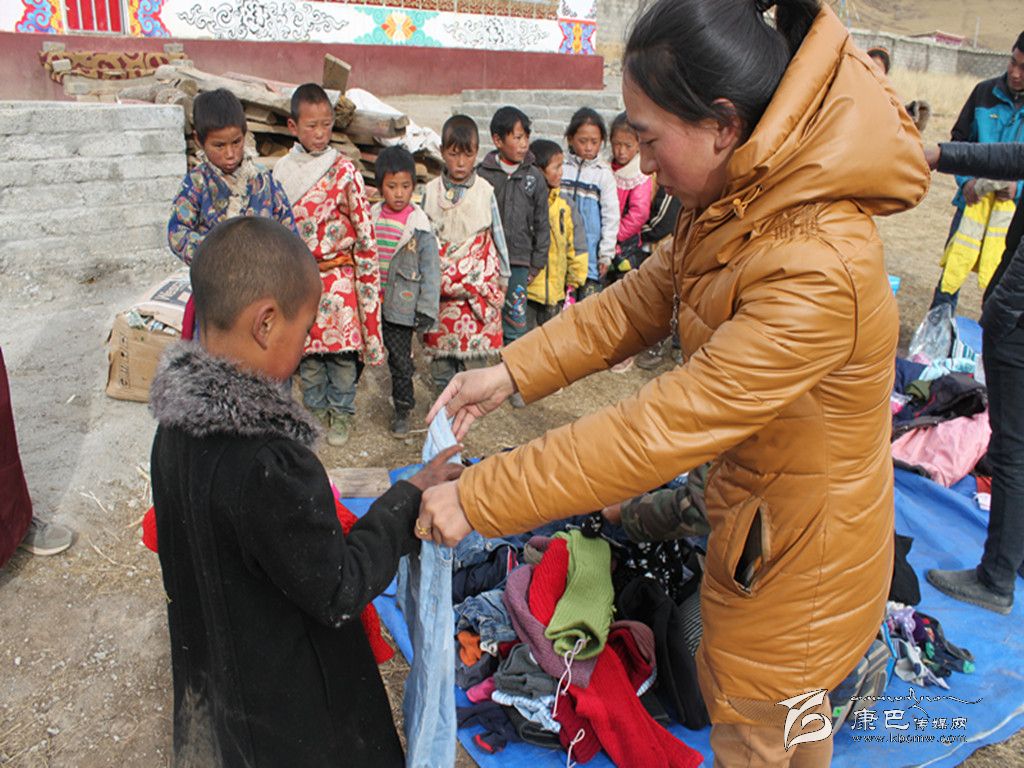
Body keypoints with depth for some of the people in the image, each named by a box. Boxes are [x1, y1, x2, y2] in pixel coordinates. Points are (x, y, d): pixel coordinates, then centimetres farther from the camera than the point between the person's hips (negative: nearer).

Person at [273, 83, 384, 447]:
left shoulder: (344, 169, -5)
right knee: (308, 349, 10)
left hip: (340, 276, -2)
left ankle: (341, 412, 23)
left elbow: (363, 228, -3)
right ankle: (316, 409, 28)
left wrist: (367, 277, -4)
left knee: (343, 348, 5)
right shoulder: (282, 171, 2)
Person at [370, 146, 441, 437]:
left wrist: (427, 310, -10)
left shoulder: (420, 226, -8)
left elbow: (431, 271, -7)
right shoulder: (370, 218, 3)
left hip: (400, 307, -4)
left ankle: (402, 409, 21)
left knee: (400, 360, 4)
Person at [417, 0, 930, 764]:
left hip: (799, 550, -8)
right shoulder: (741, 205, -6)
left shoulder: (817, 272, -35)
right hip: (757, 509, 8)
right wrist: (511, 372, -6)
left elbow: (664, 428, -35)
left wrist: (478, 500, -28)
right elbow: (642, 300, 1)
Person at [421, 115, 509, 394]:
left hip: (479, 284, -1)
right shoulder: (432, 191, 2)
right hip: (441, 284, 1)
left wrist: (502, 277, 8)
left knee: (475, 342, 0)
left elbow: (497, 235, 6)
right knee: (440, 345, 6)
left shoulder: (485, 191, -1)